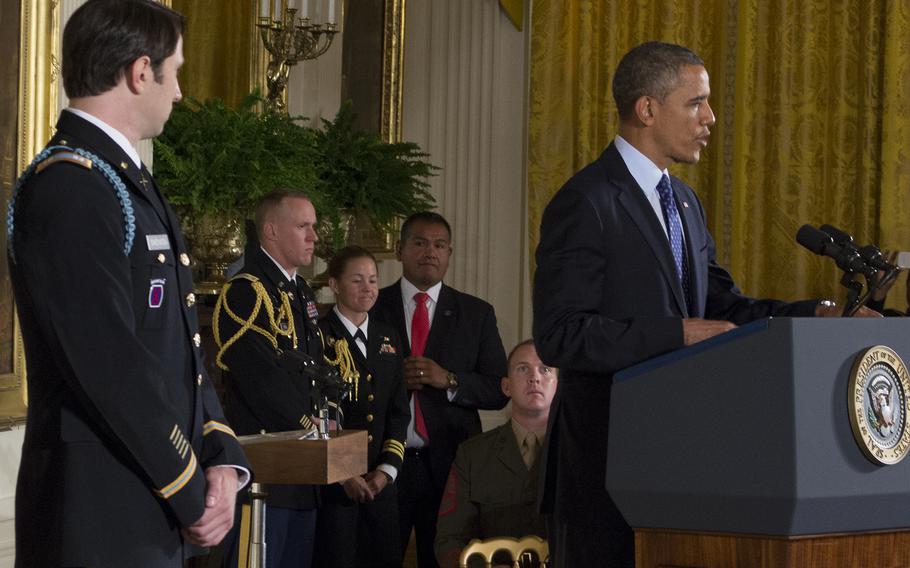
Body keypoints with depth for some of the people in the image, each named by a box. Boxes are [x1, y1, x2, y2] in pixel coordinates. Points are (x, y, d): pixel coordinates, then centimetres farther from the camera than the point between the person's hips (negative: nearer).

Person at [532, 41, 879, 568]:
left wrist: (816, 313, -1)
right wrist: (679, 334, -23)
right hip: (606, 455, -8)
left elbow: (723, 305, 15)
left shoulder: (685, 202, 17)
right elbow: (560, 334, -20)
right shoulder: (585, 203, -13)